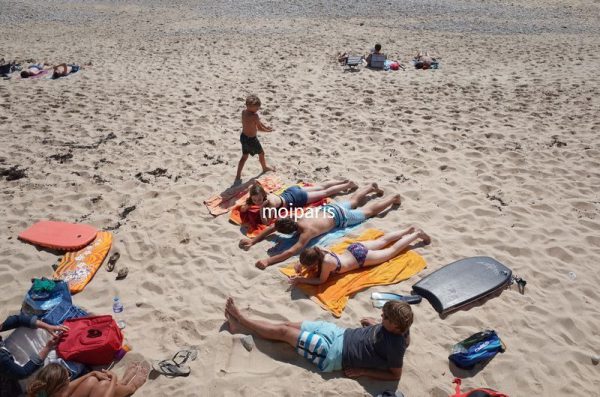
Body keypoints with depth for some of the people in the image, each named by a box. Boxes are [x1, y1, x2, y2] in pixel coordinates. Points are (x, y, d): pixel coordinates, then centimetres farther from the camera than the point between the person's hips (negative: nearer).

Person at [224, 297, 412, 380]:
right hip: (340, 334, 8)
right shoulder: (397, 327, -3)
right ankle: (239, 324, 18)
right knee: (287, 325, 6)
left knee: (282, 332, -4)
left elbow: (395, 375, -17)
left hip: (334, 353, -8)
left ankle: (240, 318, 13)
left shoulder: (395, 346, -24)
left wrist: (362, 371, -15)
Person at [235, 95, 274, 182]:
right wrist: (268, 130, 0)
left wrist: (265, 126, 9)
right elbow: (259, 128, -17)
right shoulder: (254, 116, -28)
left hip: (243, 136, 7)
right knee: (261, 153, 21)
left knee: (244, 156, 21)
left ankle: (238, 175, 18)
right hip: (251, 139, -7)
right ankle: (265, 168, 46)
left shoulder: (244, 112, -3)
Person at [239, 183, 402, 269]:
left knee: (369, 211, 16)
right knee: (352, 202, 34)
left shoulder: (307, 231, -43)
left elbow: (292, 251, -52)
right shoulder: (293, 219, -23)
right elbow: (271, 228, -13)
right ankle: (371, 187, 58)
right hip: (329, 208, 6)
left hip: (340, 216, -6)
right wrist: (253, 240, -24)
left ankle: (394, 198, 37)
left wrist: (268, 261, -58)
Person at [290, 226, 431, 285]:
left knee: (392, 250, 14)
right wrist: (300, 265, -11)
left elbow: (321, 281, -25)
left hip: (360, 258, -6)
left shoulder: (326, 263, -36)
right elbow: (307, 257, 7)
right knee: (382, 241, 27)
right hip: (353, 249, 6)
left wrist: (300, 280, -27)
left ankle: (417, 234, 29)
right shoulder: (318, 252, -16)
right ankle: (410, 229, 41)